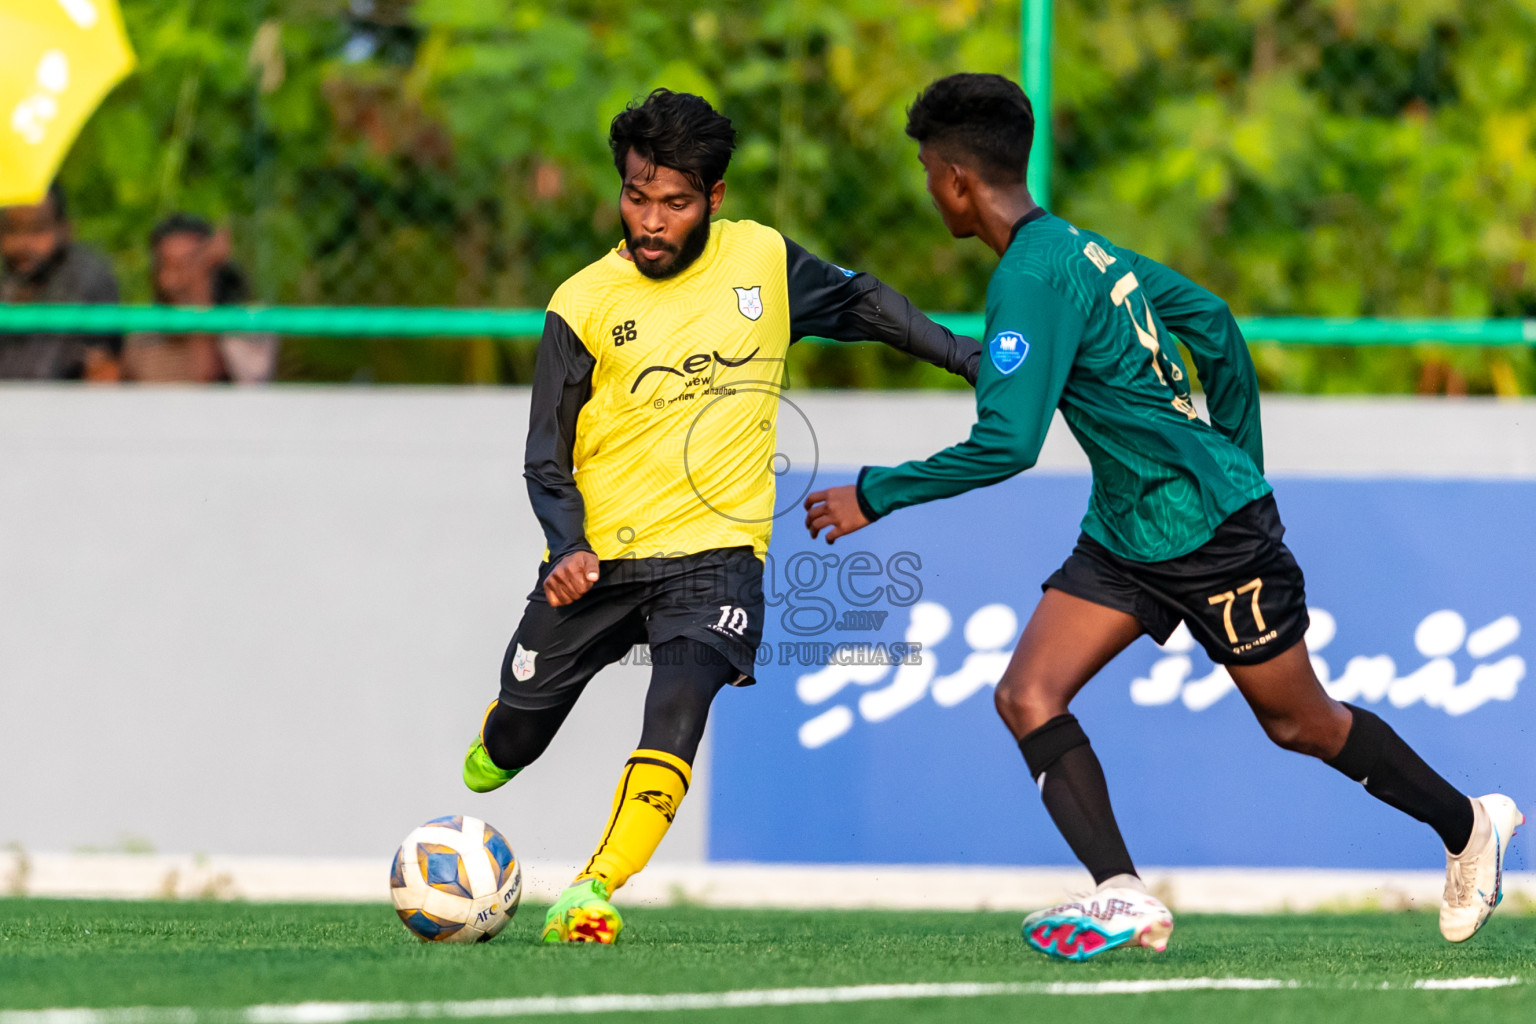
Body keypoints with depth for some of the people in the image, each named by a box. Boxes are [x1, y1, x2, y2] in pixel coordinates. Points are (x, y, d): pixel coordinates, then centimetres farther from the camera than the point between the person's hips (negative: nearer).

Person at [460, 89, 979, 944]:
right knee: (512, 740, 9)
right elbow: (548, 456, 0)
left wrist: (965, 355, 17)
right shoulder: (586, 304, -4)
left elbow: (859, 302, 21)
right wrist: (567, 546, -16)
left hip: (716, 552, -1)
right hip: (599, 558, 1)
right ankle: (503, 742, 47)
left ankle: (594, 893, -28)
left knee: (680, 700, -28)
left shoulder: (763, 260, 1)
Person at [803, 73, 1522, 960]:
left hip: (1210, 524, -9)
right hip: (1125, 536, 9)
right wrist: (1240, 465, 26)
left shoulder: (1032, 279, -23)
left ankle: (1470, 825, 29)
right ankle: (1124, 896, -12)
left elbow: (1005, 446, -29)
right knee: (1027, 697, -7)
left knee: (1302, 724, 8)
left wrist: (876, 495, -20)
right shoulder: (1084, 248, 6)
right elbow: (1214, 326, 17)